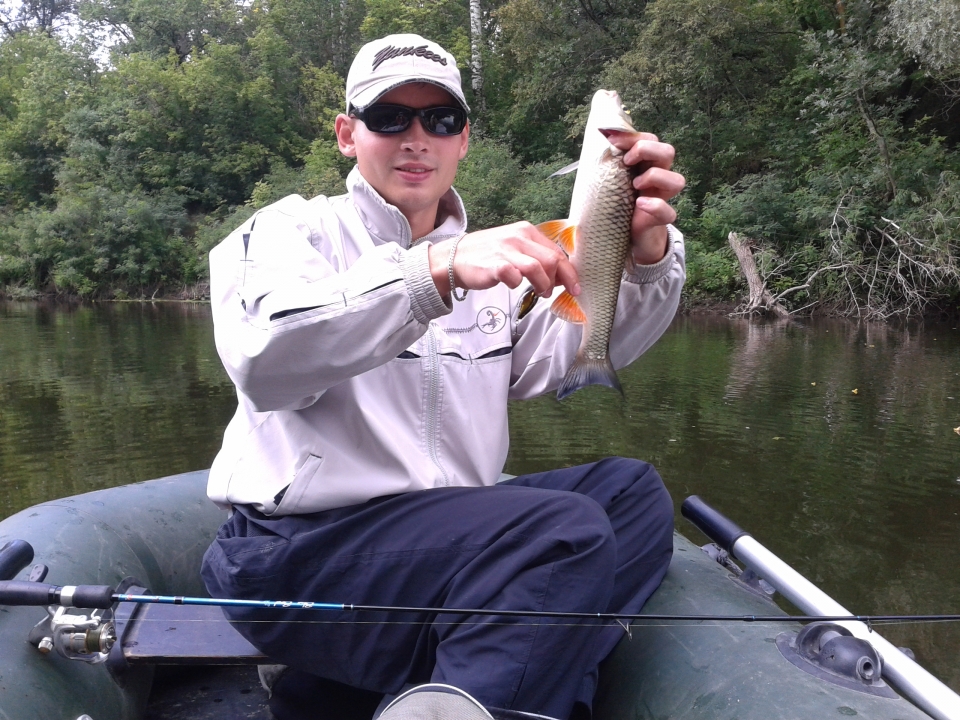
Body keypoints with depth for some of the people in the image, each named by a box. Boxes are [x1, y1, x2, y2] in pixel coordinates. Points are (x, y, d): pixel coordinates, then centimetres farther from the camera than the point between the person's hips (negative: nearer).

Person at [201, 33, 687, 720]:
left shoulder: (490, 256, 16)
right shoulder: (296, 228, 0)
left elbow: (576, 352, -1)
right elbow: (263, 361, -23)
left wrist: (646, 253, -19)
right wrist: (437, 269, -34)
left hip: (453, 527, 7)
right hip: (299, 544, -7)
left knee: (632, 491, -11)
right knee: (566, 531, -25)